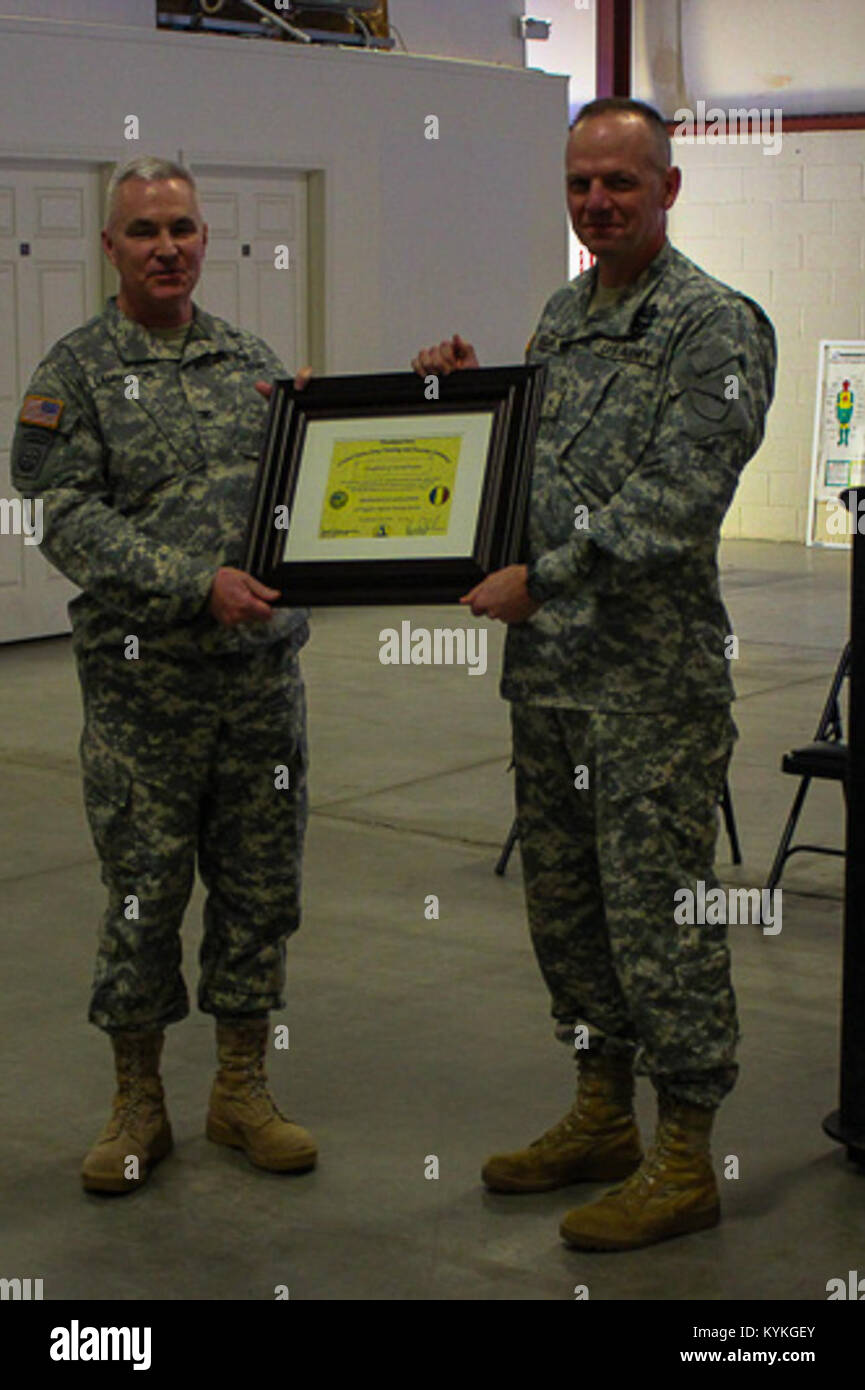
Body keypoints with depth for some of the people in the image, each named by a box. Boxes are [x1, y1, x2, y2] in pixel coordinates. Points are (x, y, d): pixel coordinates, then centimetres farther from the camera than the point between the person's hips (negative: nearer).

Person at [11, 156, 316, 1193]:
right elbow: (68, 520, -10)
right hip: (142, 682, -4)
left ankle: (242, 1088, 23)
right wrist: (197, 583, -19)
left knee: (260, 884, 9)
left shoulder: (255, 363, 11)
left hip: (263, 670, 4)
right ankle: (138, 1101, 19)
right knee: (143, 893, 3)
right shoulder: (75, 373, -1)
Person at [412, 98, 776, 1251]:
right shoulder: (562, 317, 15)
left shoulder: (717, 326, -10)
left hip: (651, 676, -8)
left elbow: (674, 498, -19)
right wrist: (467, 392, 8)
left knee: (658, 906, -3)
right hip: (547, 666, 8)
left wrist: (543, 579, -21)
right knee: (564, 895, 15)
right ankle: (602, 1113, 30)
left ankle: (684, 1157, 9)